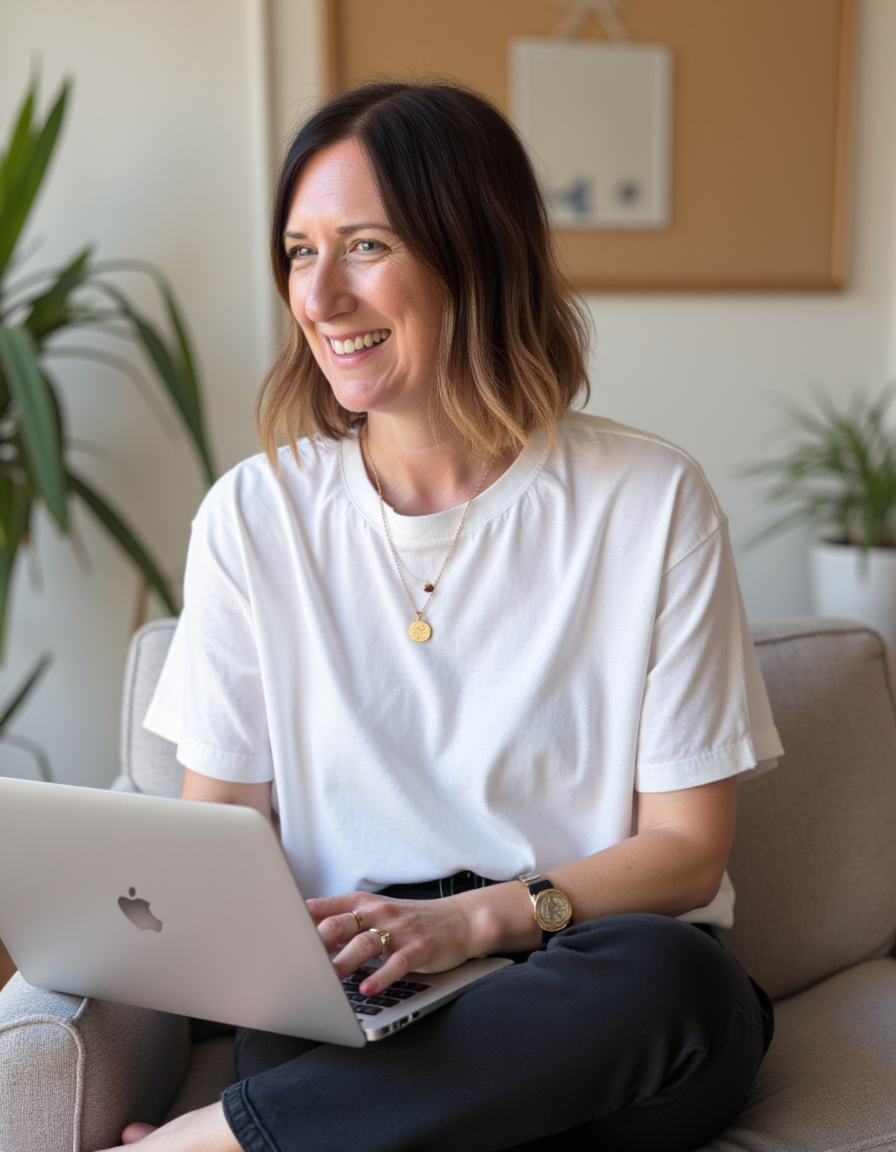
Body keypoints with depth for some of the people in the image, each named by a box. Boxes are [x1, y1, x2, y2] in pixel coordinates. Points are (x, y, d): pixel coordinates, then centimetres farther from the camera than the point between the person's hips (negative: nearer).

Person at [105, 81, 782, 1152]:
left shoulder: (650, 501, -4)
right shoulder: (253, 517, 4)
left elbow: (686, 850, -1)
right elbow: (220, 823, 7)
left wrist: (471, 918, -18)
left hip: (603, 1007, 2)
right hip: (348, 1003, -1)